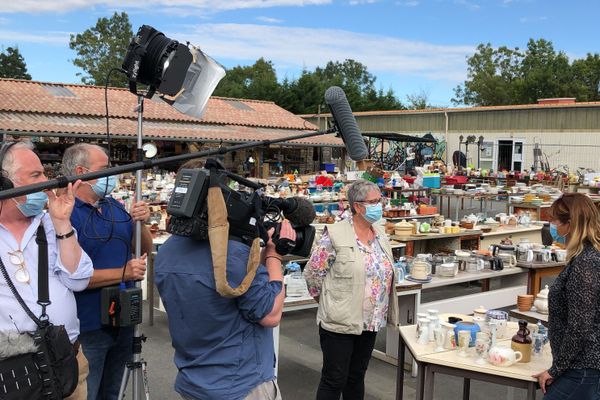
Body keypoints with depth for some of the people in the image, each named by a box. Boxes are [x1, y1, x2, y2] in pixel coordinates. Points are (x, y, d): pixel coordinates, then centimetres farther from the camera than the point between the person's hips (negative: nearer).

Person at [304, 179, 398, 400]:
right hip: (340, 321, -6)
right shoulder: (335, 234, -16)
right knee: (334, 380, 4)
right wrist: (331, 303, -1)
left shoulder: (381, 234, 6)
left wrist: (381, 310, 16)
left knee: (356, 377, 18)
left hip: (370, 322, 6)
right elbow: (312, 274, -11)